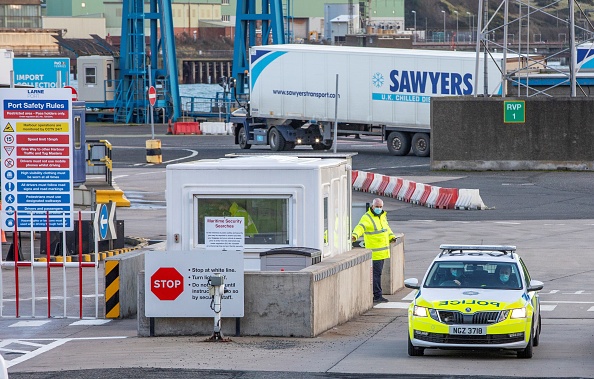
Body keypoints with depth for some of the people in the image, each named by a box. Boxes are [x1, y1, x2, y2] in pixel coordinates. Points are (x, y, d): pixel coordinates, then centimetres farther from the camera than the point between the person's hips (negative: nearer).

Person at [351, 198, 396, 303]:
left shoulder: (382, 216, 14)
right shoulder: (367, 218, -12)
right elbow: (360, 227, -29)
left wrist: (391, 236, 17)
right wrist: (355, 235, -48)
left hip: (382, 250, 8)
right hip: (374, 251, -8)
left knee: (377, 273, 13)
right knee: (376, 273, -9)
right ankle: (377, 296, -7)